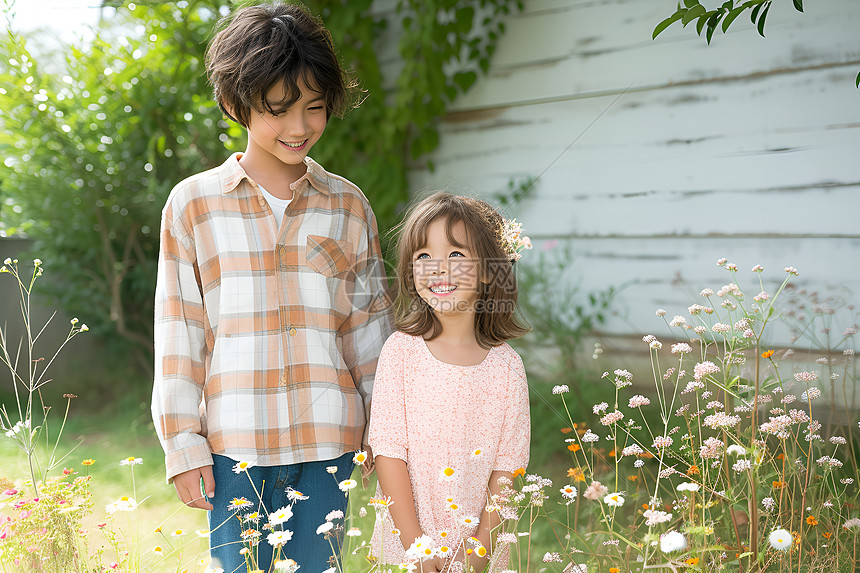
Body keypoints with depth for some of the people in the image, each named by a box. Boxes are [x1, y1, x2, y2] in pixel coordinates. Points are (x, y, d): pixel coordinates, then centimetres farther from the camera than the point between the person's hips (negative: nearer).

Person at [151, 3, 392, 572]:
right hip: (233, 445, -1)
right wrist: (183, 444, 0)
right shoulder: (194, 203, 2)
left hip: (327, 442, 1)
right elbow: (178, 333, 3)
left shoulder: (348, 206, 7)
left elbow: (370, 327, 10)